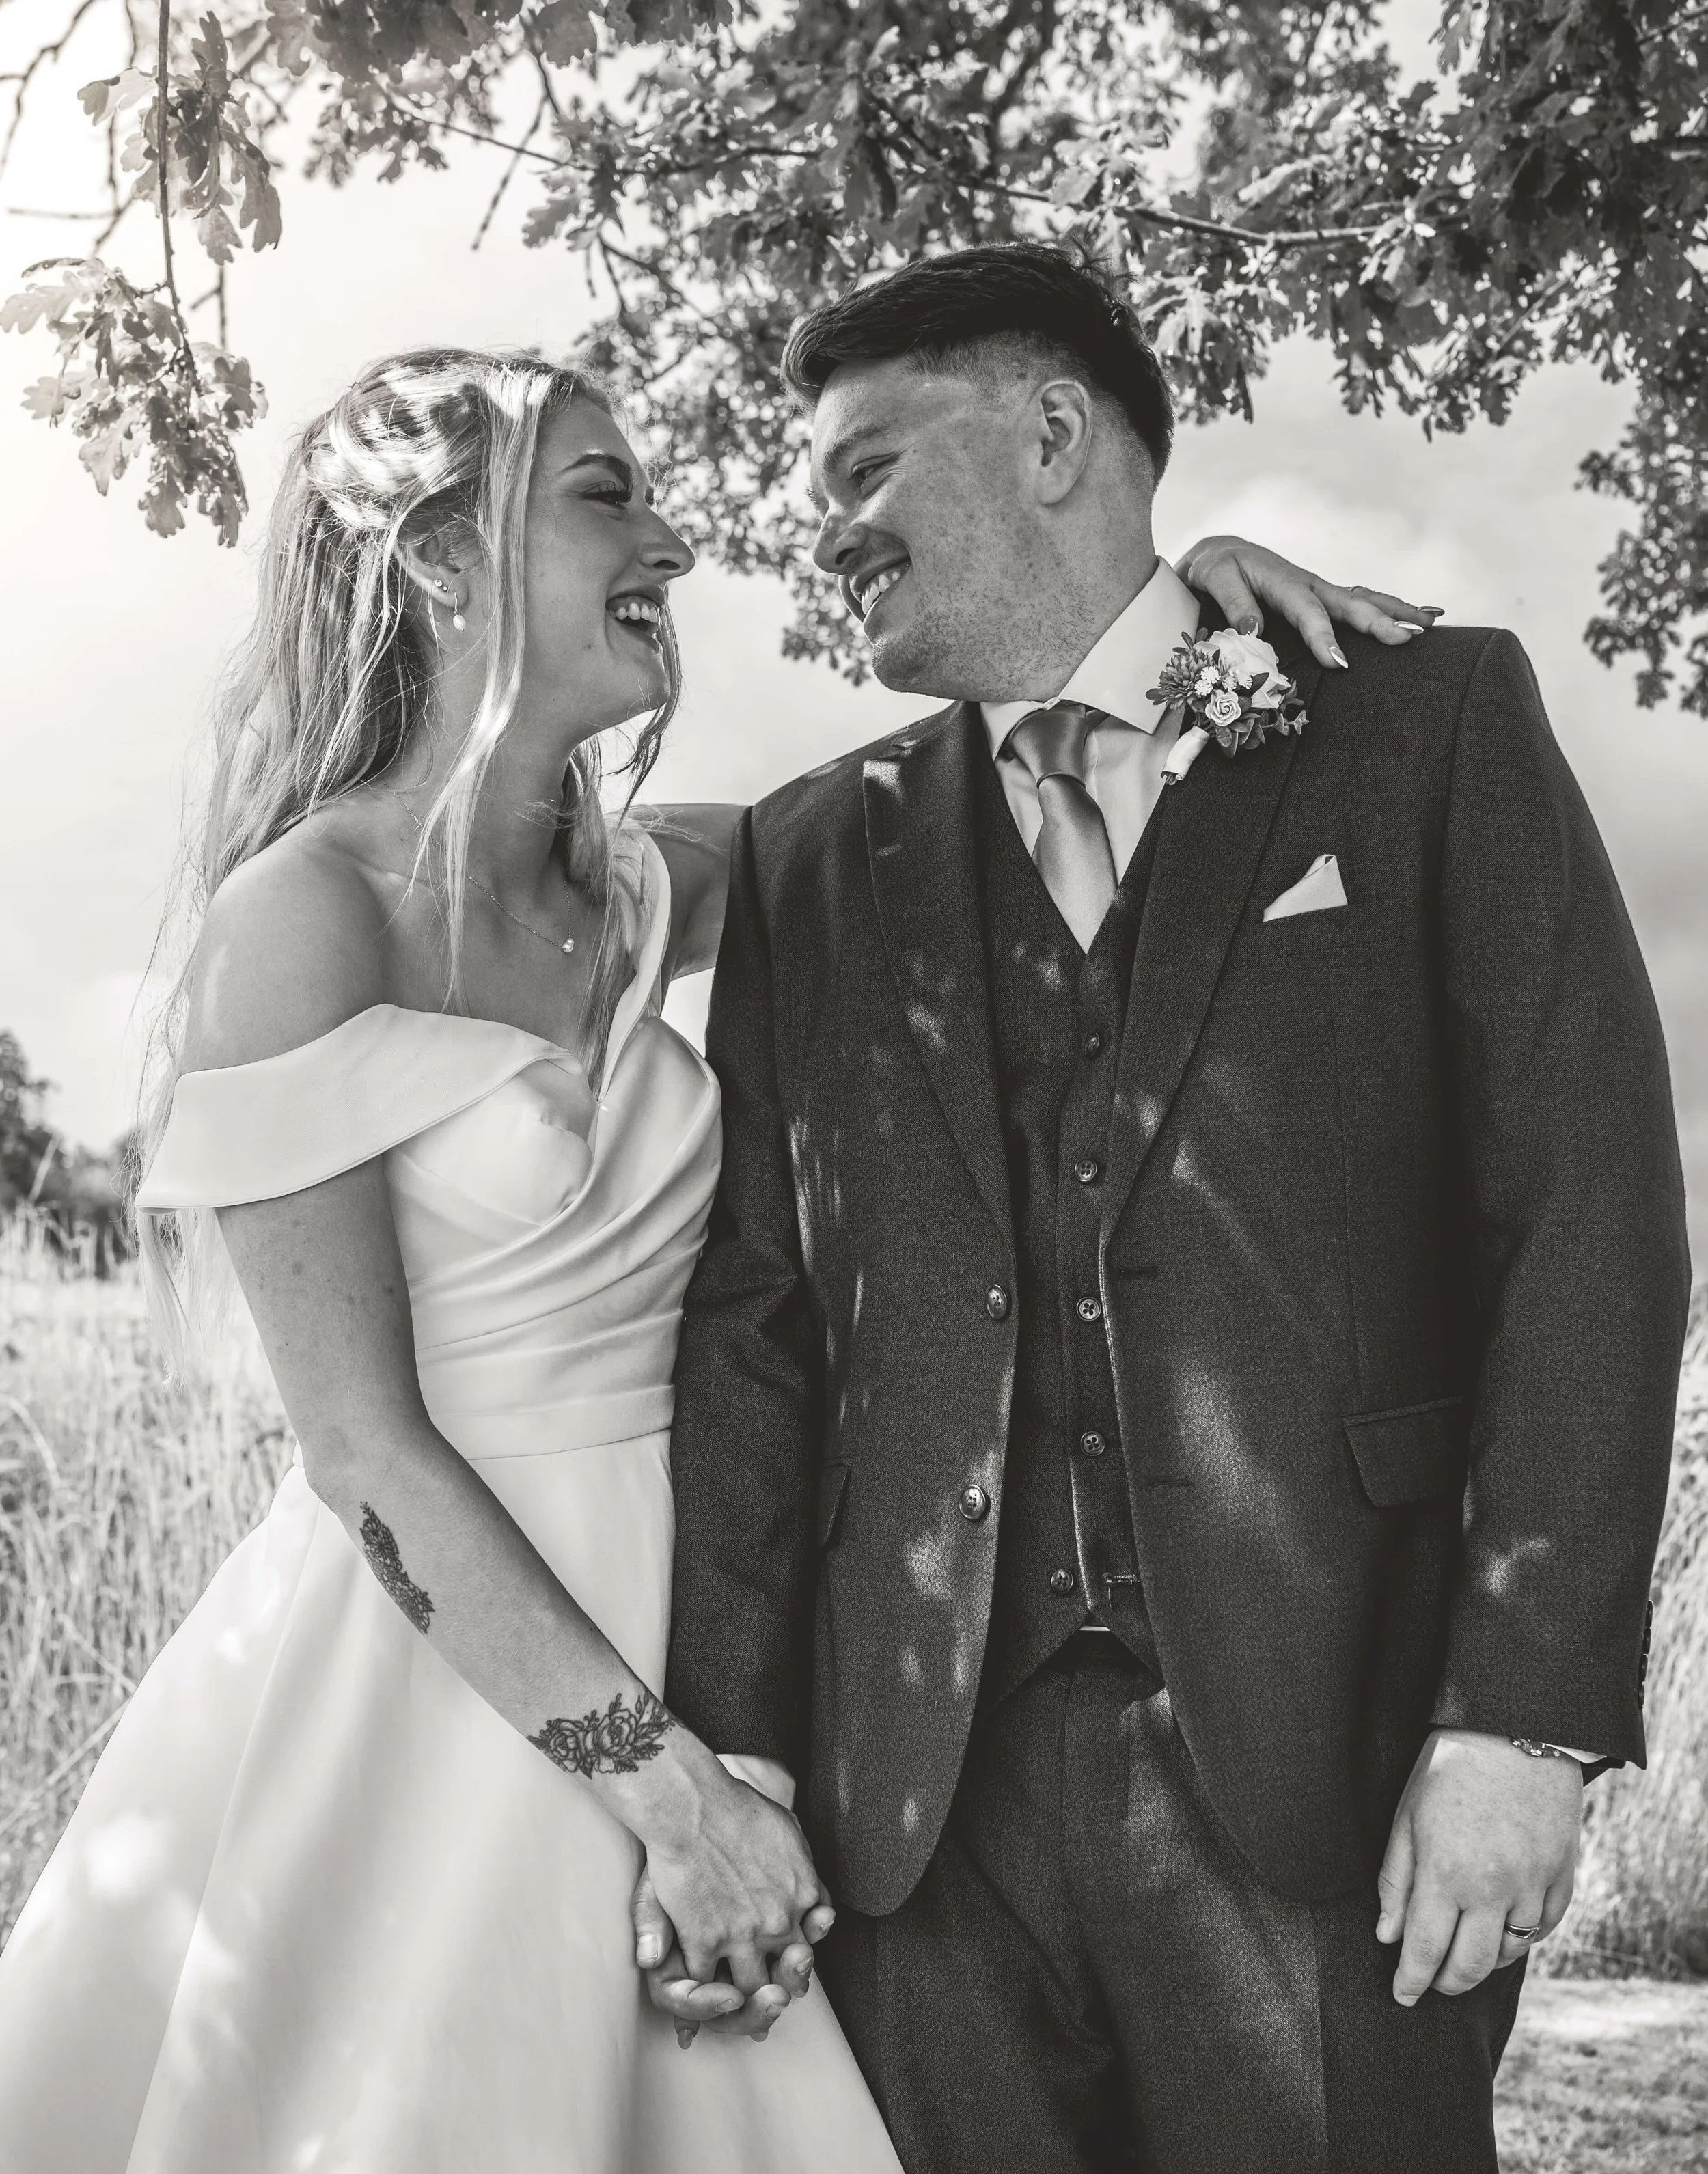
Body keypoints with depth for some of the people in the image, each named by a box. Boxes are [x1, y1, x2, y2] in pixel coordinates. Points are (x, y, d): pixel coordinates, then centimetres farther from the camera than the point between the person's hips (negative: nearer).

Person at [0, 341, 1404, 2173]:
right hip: (424, 1664, -6)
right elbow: (362, 1445, -16)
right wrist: (667, 1785, -18)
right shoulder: (311, 911, -14)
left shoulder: (621, 899, 6)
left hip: (656, 1638, 7)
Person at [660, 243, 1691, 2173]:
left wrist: (1521, 1717, -11)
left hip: (1321, 1757, -2)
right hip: (925, 1789, 3)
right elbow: (752, 1317, 8)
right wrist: (728, 1742, -1)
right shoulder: (812, 857, 13)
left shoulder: (1427, 725, 4)